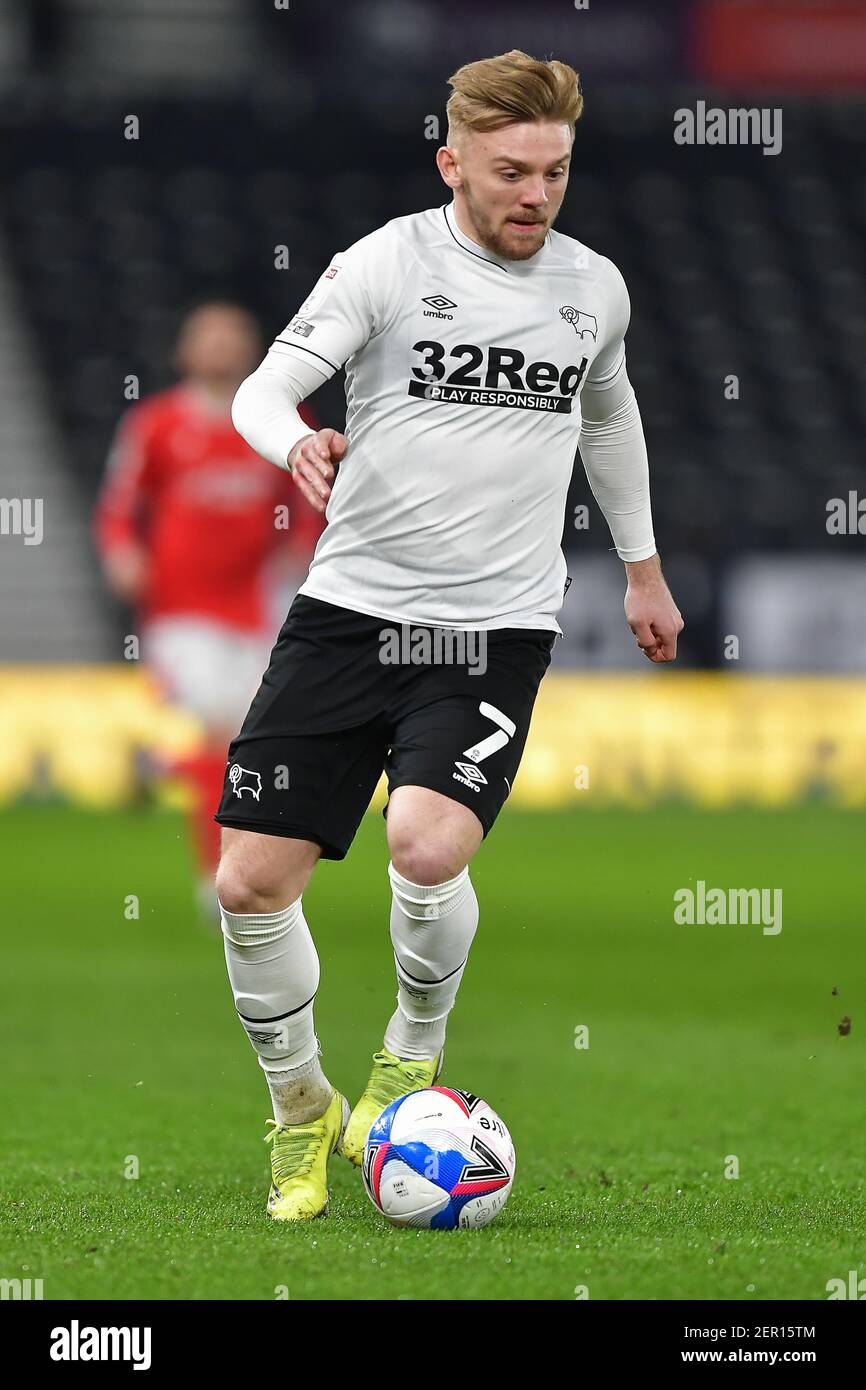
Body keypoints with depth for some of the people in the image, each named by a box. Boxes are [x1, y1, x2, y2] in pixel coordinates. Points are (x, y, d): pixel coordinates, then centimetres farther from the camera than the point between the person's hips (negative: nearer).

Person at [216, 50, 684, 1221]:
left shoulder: (594, 288, 7)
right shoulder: (388, 263, -4)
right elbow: (262, 389, -12)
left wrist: (642, 567, 34)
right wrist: (297, 442, -35)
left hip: (496, 631, 0)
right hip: (348, 609, 0)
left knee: (427, 848, -26)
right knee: (253, 882, -6)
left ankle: (414, 1055, 5)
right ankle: (302, 1111, 20)